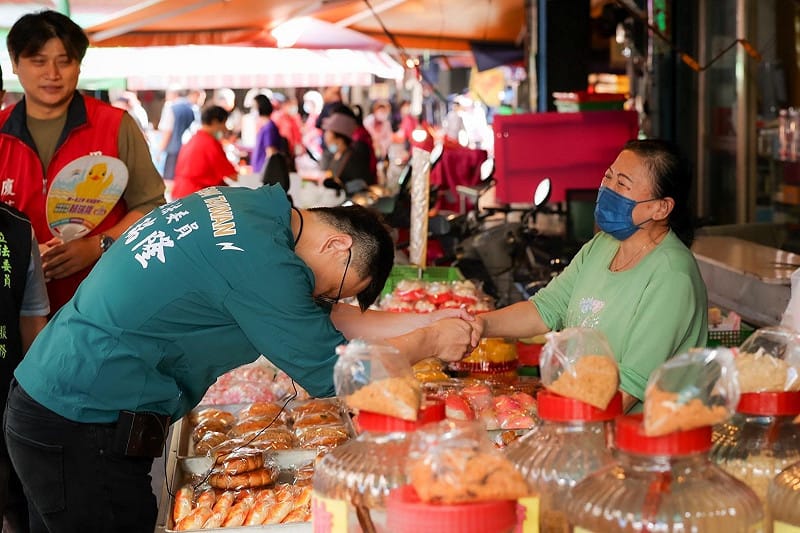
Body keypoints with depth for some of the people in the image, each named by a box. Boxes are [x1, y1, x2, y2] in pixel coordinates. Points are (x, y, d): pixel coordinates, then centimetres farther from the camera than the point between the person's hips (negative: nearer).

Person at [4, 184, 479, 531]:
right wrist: (430, 342, -1)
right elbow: (328, 372, -13)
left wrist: (431, 322, 9)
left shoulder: (240, 202, 6)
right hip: (84, 426, -10)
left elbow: (325, 319, 14)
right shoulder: (260, 260, -22)